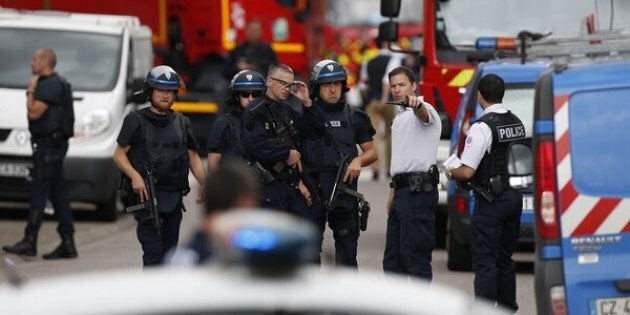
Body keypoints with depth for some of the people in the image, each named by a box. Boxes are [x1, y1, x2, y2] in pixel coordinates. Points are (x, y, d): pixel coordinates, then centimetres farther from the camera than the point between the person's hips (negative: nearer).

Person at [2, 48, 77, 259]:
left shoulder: (49, 85, -15)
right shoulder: (56, 84, 19)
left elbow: (34, 113, -19)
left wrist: (30, 91, -9)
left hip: (48, 145, -11)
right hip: (55, 145, 11)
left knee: (38, 192, -11)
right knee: (58, 194, 8)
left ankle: (29, 242, -13)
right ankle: (67, 244, 7)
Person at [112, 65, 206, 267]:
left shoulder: (182, 123, 16)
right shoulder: (136, 120, 2)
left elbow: (193, 157, 16)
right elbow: (119, 154, -1)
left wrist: (204, 184, 0)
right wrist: (134, 176, -19)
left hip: (174, 197, 5)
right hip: (146, 194, -5)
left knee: (169, 251, 9)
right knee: (153, 252, -15)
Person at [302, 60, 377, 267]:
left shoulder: (354, 117, 10)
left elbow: (371, 152, 15)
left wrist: (358, 161, -7)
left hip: (345, 191, 2)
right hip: (314, 192, -2)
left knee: (347, 249, 6)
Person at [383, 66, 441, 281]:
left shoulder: (423, 111, -9)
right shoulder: (400, 116, 21)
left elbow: (423, 114, -36)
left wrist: (416, 104, -59)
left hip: (418, 192, -10)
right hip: (403, 190, 10)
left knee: (416, 256, -11)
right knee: (392, 258, 13)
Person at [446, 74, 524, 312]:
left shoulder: (482, 127, -17)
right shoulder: (517, 123, 7)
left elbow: (467, 172, -19)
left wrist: (450, 173, 1)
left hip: (491, 202, -8)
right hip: (515, 196, 8)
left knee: (484, 262, -4)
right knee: (505, 259, 17)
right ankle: (508, 308, 21)